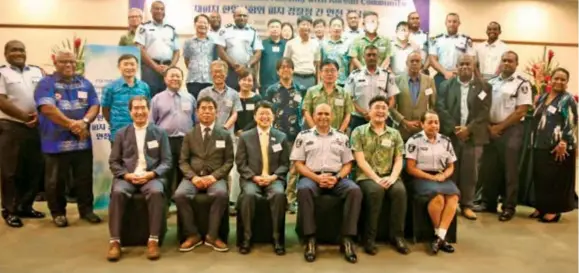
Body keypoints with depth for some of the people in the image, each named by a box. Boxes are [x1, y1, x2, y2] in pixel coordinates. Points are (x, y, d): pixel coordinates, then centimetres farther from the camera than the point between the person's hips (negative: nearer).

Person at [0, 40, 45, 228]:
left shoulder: (37, 71, 12)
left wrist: (38, 115, -6)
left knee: (35, 169, 8)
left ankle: (25, 206, 21)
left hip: (35, 127, 4)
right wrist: (24, 117, -12)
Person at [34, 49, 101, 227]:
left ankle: (86, 209, 21)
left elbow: (94, 106, 5)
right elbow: (47, 108, -14)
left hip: (82, 140, 4)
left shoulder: (85, 83, 12)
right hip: (56, 141, -3)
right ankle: (58, 212, 19)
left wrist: (84, 122, -15)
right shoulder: (46, 83, -1)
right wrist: (72, 124, -17)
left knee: (85, 178, 9)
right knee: (56, 180, 5)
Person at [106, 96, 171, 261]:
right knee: (118, 192, -32)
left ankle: (153, 241, -27)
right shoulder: (121, 134, 13)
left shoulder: (160, 133, 10)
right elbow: (113, 162, 9)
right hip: (127, 177, 1)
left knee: (156, 192, -34)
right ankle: (115, 241, -23)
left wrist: (151, 174, -13)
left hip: (151, 176, -1)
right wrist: (126, 175, -10)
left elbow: (167, 162, 5)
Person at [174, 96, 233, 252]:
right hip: (193, 177, 1)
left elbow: (229, 161, 6)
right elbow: (183, 161, 8)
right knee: (179, 195, -30)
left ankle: (212, 236, -18)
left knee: (221, 194, -35)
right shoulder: (189, 135, 13)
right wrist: (193, 177, -12)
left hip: (215, 177, -1)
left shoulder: (225, 135, 10)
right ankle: (192, 235, -12)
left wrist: (214, 176, -12)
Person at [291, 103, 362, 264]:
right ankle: (310, 239, -27)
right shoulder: (303, 136, 10)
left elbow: (347, 164, 12)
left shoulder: (341, 137, 16)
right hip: (311, 177, -1)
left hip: (337, 177, 2)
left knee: (355, 190, -30)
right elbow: (298, 164, 4)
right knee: (303, 189, -36)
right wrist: (317, 178, -12)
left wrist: (337, 178, -10)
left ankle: (347, 239, -23)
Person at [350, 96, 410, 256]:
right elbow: (360, 161, -5)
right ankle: (369, 237, -21)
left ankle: (397, 235, -15)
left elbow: (398, 160, 8)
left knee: (400, 190, -29)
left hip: (388, 177, 3)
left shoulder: (394, 134, 15)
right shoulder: (359, 132, 4)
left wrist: (393, 177, -12)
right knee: (376, 190, -35)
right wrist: (376, 178, -16)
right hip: (367, 176, -3)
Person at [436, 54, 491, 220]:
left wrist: (469, 129, -12)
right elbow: (441, 108, -1)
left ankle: (467, 205, 14)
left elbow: (484, 111, -1)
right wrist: (454, 128, -12)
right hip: (451, 134, 0)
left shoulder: (484, 86, 7)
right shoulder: (446, 85, 9)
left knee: (470, 172, 3)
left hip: (473, 136, 0)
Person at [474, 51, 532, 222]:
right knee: (488, 168, 9)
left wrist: (499, 127, -10)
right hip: (491, 130, 5)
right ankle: (488, 203, 21)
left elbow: (521, 111, -11)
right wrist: (489, 127, -4)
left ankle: (509, 207, 12)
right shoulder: (491, 83, 10)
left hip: (511, 131, -5)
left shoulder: (522, 84, -5)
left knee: (509, 170, 1)